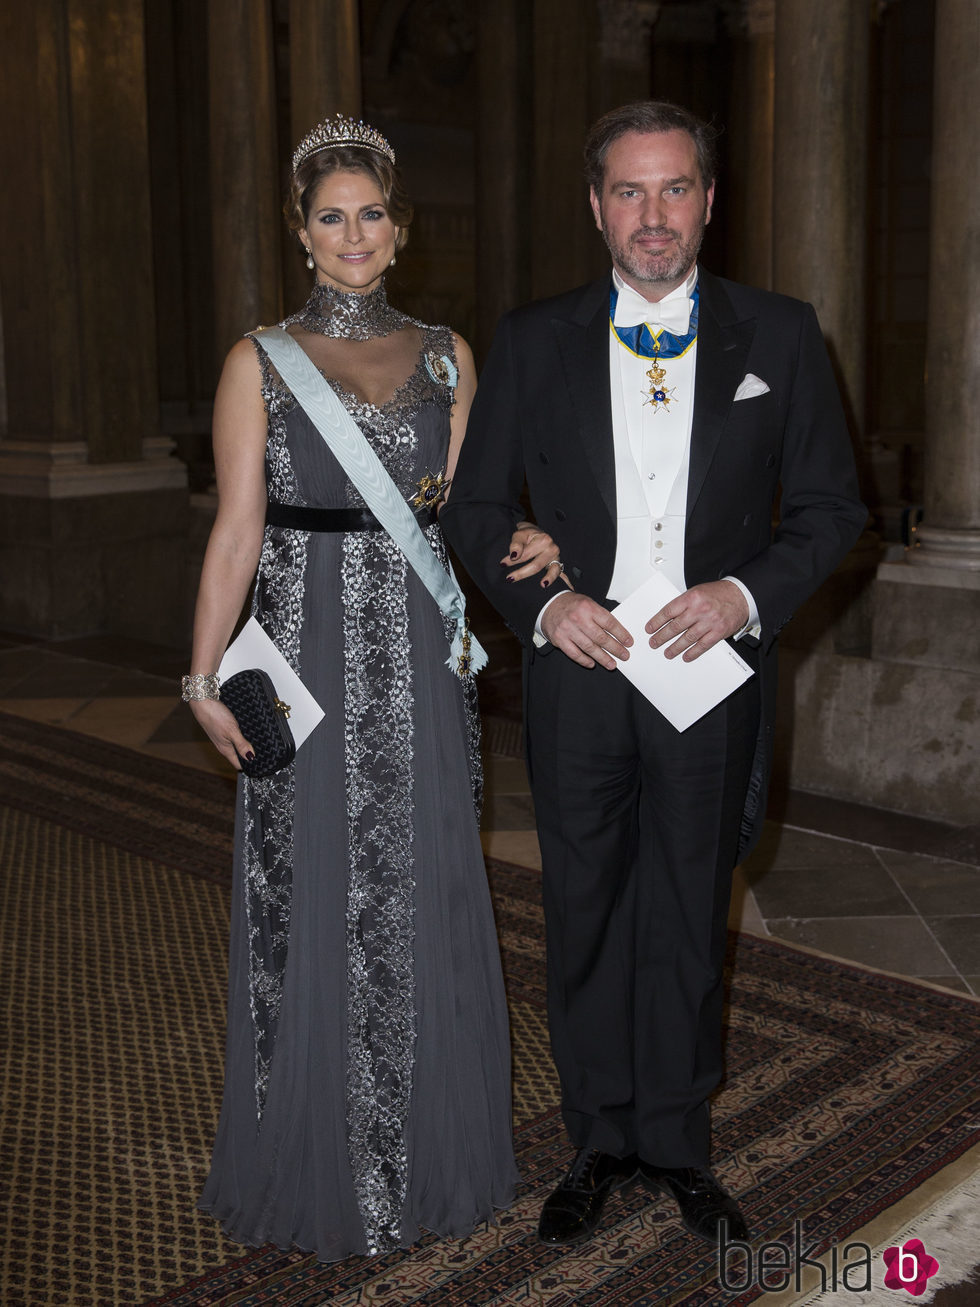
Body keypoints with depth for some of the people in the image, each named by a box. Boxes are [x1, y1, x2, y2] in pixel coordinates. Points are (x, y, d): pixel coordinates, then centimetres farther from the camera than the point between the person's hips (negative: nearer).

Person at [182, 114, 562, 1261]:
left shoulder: (446, 356, 10)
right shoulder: (260, 361, 2)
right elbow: (237, 531, -3)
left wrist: (522, 544, -12)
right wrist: (204, 677, -10)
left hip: (420, 659, 3)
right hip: (309, 652, -2)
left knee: (422, 899, 9)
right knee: (314, 905, 5)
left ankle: (429, 1152, 28)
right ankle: (320, 1165, 24)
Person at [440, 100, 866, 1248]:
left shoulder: (779, 337, 1)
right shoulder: (532, 342, 2)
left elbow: (831, 505, 3)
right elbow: (475, 507, 5)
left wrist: (748, 591, -14)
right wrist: (542, 604, -12)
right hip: (576, 674, 1)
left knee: (688, 917, 12)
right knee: (585, 916, 11)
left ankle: (676, 1143, 32)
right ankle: (601, 1141, 30)